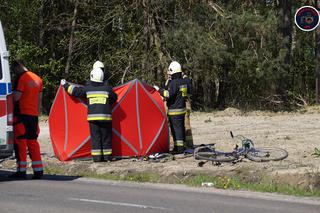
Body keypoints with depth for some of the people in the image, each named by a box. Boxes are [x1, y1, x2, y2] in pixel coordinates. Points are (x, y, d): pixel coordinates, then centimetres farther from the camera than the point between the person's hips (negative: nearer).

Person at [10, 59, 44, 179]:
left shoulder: (21, 78, -12)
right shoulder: (37, 78, 13)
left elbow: (16, 97, -18)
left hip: (22, 113, -7)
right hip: (34, 115, 7)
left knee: (20, 141, -2)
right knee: (32, 141, 11)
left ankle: (21, 170, -4)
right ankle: (38, 171, 8)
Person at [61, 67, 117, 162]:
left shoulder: (87, 89, 1)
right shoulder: (107, 89, 1)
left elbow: (75, 91, 9)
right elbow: (114, 98, 16)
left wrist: (65, 84, 25)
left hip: (93, 117, 1)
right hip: (105, 117, 0)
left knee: (95, 137, 5)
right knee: (106, 137, 7)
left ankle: (97, 157, 2)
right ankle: (107, 156, 8)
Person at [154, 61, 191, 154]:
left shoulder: (173, 83, -18)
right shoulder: (184, 82, 8)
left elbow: (168, 95, -25)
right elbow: (189, 90, 23)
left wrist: (159, 90, -13)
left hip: (174, 111, -9)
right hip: (182, 109, 9)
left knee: (176, 128, -5)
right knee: (181, 128, 14)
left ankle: (179, 148, -5)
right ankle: (182, 146, 20)